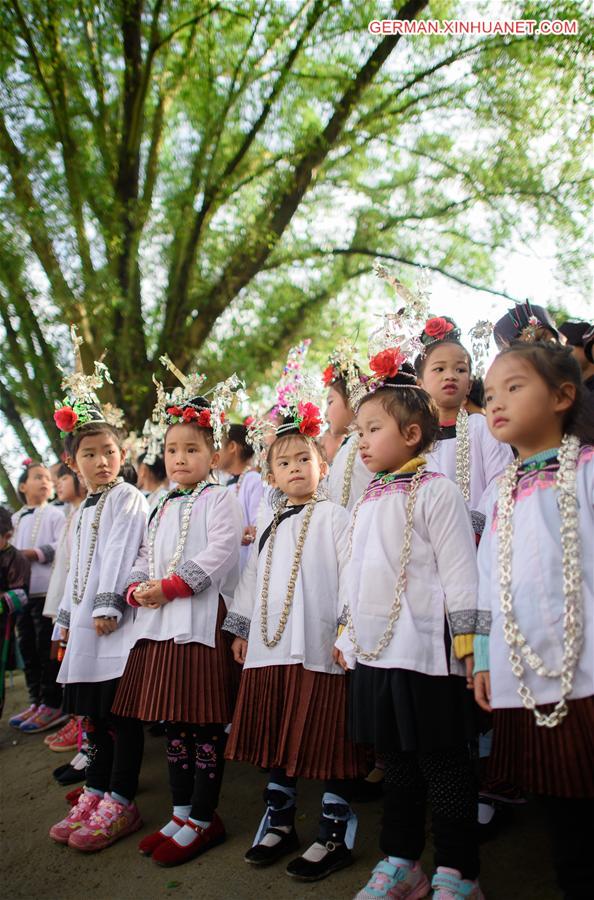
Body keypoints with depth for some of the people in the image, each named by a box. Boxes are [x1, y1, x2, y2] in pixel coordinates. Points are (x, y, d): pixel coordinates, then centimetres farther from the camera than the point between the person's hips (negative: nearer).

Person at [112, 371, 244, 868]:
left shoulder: (220, 499, -2)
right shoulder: (164, 507, 21)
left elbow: (220, 554, -15)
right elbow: (146, 556, 22)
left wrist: (168, 586, -17)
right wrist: (138, 589, 1)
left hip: (201, 618, -7)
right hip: (159, 621, 8)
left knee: (205, 722, -1)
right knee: (173, 720, 13)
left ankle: (203, 819, 13)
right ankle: (182, 812, 25)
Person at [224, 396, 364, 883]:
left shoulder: (334, 515, -1)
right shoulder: (269, 524, 18)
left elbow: (350, 574, -7)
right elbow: (253, 577, 21)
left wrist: (347, 628, -13)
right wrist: (242, 628, 19)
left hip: (319, 646, -6)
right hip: (270, 645, 6)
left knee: (327, 740, 1)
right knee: (276, 739, 14)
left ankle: (335, 835, 14)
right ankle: (279, 824, 29)